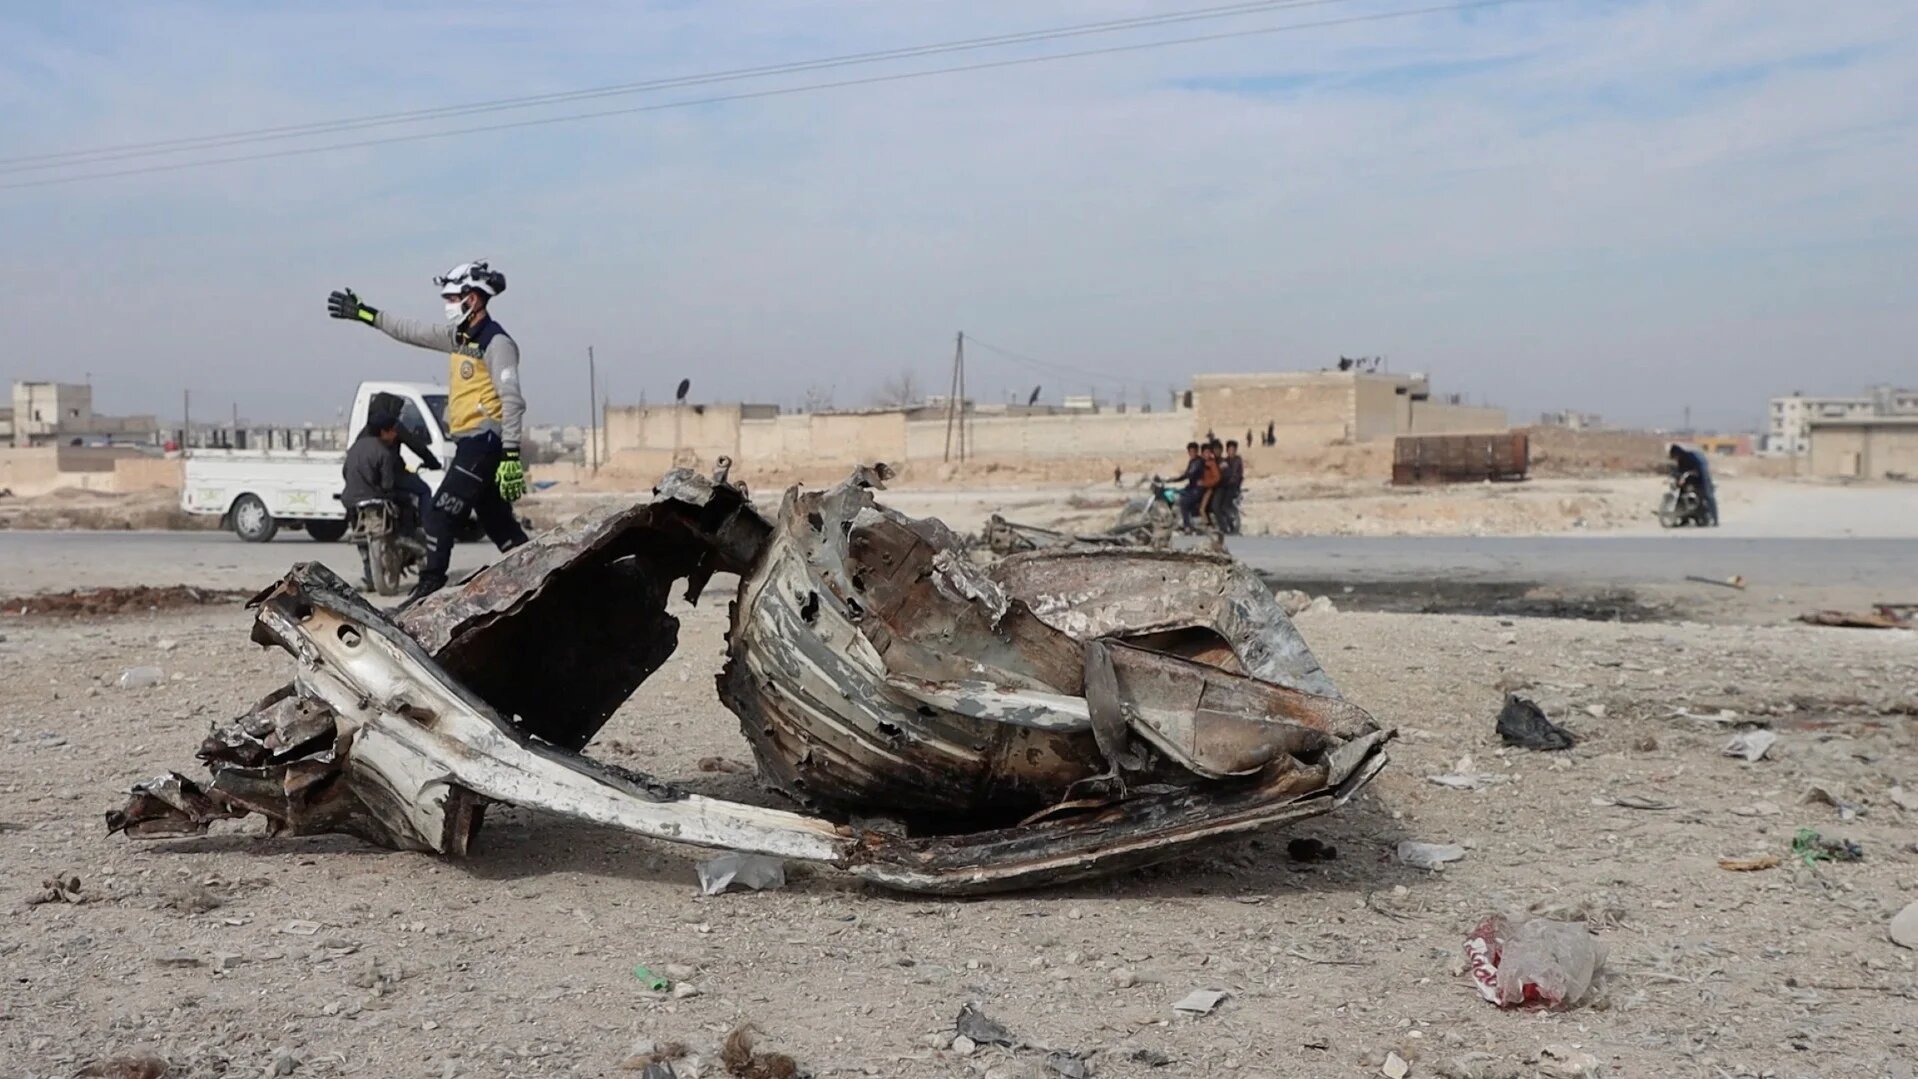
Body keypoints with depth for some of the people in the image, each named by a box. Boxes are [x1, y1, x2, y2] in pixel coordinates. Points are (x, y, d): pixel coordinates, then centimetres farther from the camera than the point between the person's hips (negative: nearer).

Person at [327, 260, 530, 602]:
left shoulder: (497, 342, -13)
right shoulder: (459, 336, 15)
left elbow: (512, 400, -20)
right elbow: (411, 331, 24)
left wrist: (511, 455, -26)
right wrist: (362, 313, 24)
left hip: (485, 442, -10)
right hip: (470, 443, 10)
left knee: (441, 515, -10)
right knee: (497, 522, 11)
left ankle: (430, 589, -6)